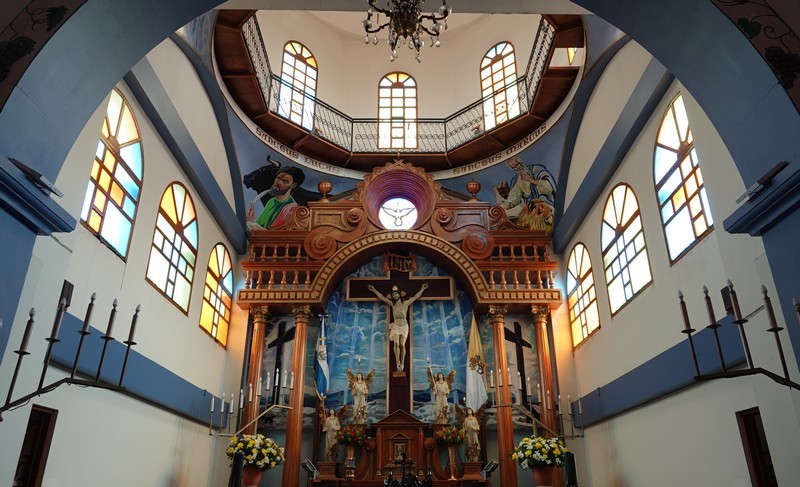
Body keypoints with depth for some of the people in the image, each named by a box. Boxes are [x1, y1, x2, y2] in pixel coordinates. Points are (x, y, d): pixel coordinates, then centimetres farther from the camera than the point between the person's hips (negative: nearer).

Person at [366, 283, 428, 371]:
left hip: (404, 325, 0)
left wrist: (422, 288, 10)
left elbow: (416, 296, 9)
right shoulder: (392, 304, 7)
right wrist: (374, 290, 10)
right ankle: (398, 363, -17)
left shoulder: (406, 303, 4)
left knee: (402, 345, -6)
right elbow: (382, 297, 10)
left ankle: (402, 364, 2)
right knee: (396, 343, -17)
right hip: (395, 325, 0)